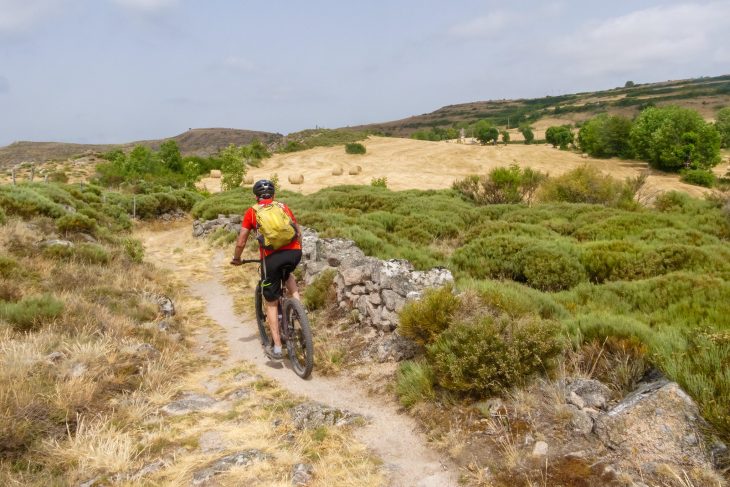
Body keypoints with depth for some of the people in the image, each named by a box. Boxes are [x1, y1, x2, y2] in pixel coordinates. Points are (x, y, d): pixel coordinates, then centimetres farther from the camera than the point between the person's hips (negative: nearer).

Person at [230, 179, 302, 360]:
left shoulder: (252, 211, 14)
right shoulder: (283, 206, 20)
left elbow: (241, 242, 12)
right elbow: (298, 231, 26)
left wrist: (236, 259, 30)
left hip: (272, 257, -2)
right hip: (294, 252, 2)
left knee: (271, 303, 14)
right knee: (287, 274, 38)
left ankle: (277, 348, 13)